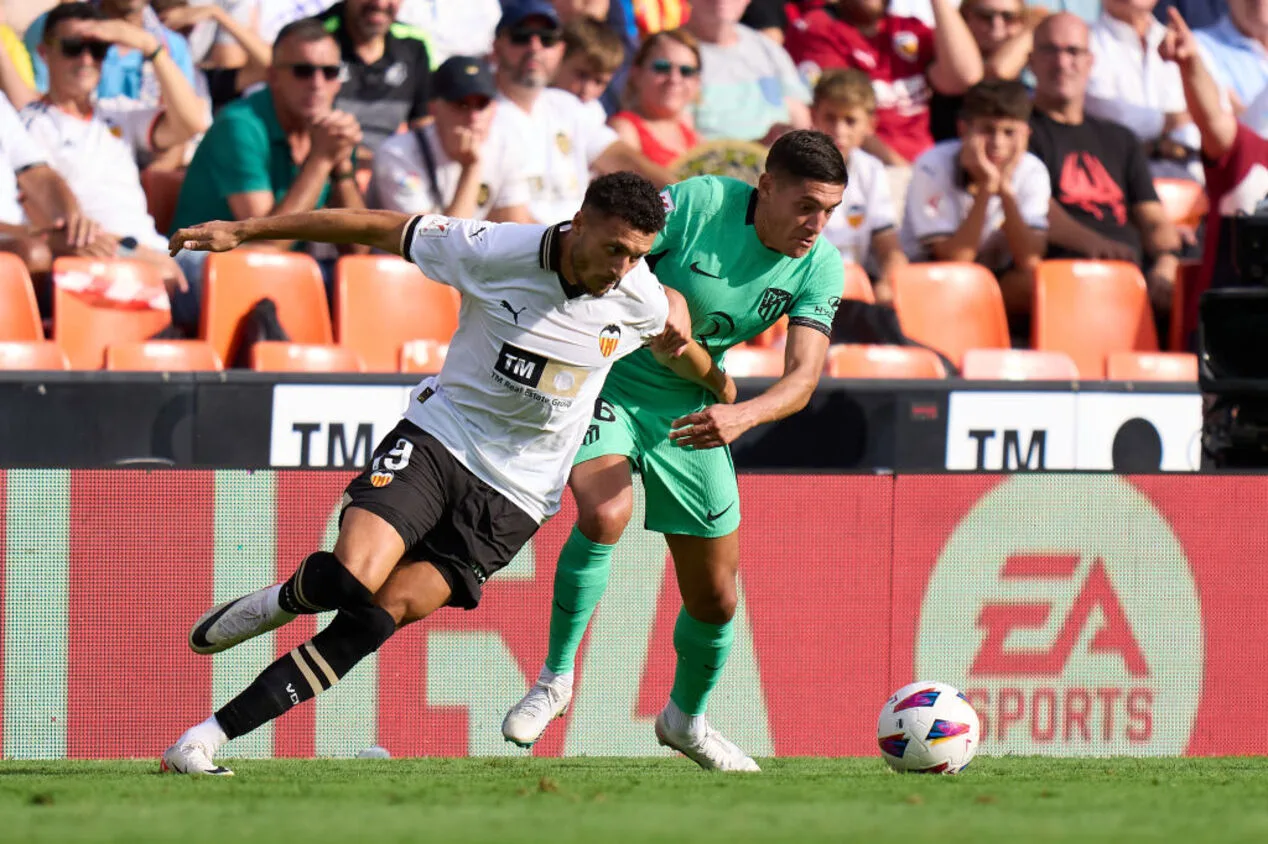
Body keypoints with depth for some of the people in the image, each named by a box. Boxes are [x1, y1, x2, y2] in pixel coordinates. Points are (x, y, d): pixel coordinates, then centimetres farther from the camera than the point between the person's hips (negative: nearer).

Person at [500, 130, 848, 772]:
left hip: (691, 411, 4)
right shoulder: (696, 203, -22)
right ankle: (556, 676, -14)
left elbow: (802, 377, -19)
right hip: (609, 382, -4)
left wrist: (740, 415, -37)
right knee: (604, 513, -33)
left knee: (715, 598, 9)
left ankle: (687, 717, 39)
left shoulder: (820, 268, -10)